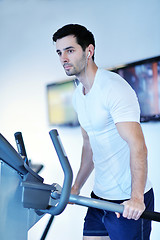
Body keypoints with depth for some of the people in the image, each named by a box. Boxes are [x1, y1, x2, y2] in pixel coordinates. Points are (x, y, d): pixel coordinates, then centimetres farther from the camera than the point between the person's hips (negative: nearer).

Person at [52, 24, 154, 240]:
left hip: (129, 201, -8)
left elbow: (138, 146, -24)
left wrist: (136, 198, -30)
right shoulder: (78, 96, 11)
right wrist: (76, 188, 19)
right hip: (99, 197, 8)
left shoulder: (114, 88, -17)